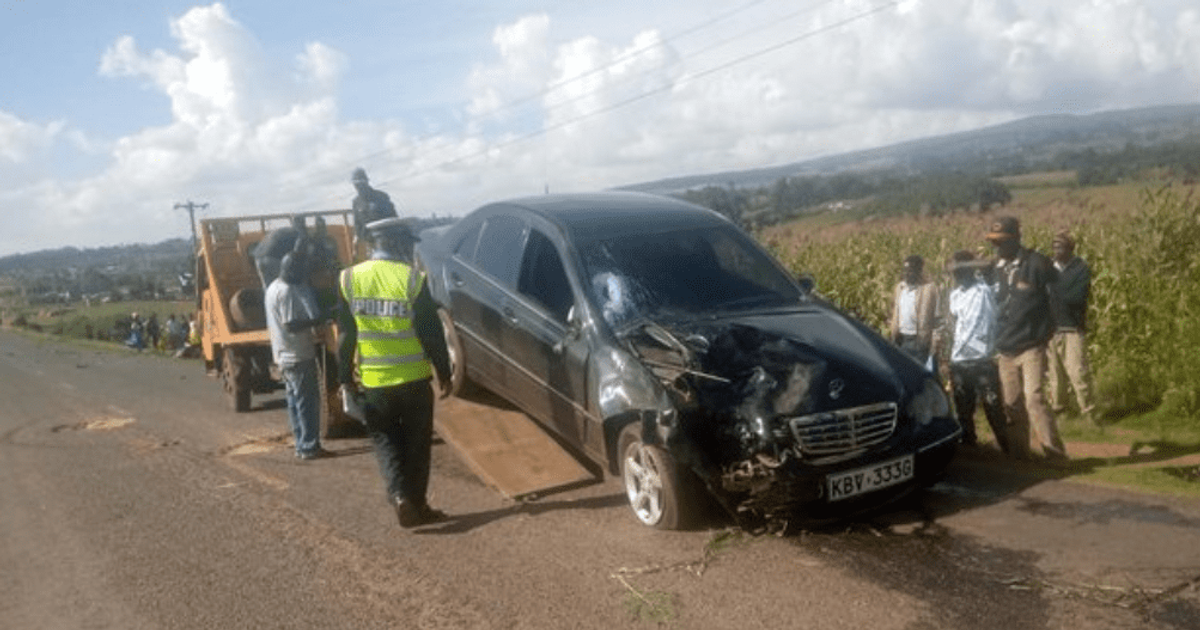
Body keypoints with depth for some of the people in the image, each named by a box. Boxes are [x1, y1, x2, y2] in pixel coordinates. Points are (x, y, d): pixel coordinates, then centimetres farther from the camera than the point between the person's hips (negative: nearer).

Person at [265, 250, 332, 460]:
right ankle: (310, 447, -2)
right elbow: (290, 325, -24)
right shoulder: (287, 291, -19)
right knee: (308, 400, -5)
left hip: (284, 355, 10)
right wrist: (318, 321, -18)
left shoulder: (274, 287, 13)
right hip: (298, 355, -10)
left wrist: (314, 319, 11)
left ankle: (302, 446, 20)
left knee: (296, 401, 14)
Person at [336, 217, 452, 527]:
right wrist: (444, 373, 3)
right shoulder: (412, 279, -10)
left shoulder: (349, 279, -1)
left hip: (372, 382, 2)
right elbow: (431, 333, -7)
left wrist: (345, 379, 9)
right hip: (414, 379, -2)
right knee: (417, 443, 13)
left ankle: (400, 496, -4)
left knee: (385, 440, 15)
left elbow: (345, 336, 2)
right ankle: (417, 505, 19)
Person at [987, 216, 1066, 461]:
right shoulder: (996, 269, 9)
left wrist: (1044, 335, -4)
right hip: (1005, 351, 5)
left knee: (1034, 398, -17)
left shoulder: (1037, 264, -6)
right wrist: (995, 343, 13)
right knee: (1012, 405, 8)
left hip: (1031, 347, -5)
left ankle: (1055, 454, -10)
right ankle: (1019, 457, 18)